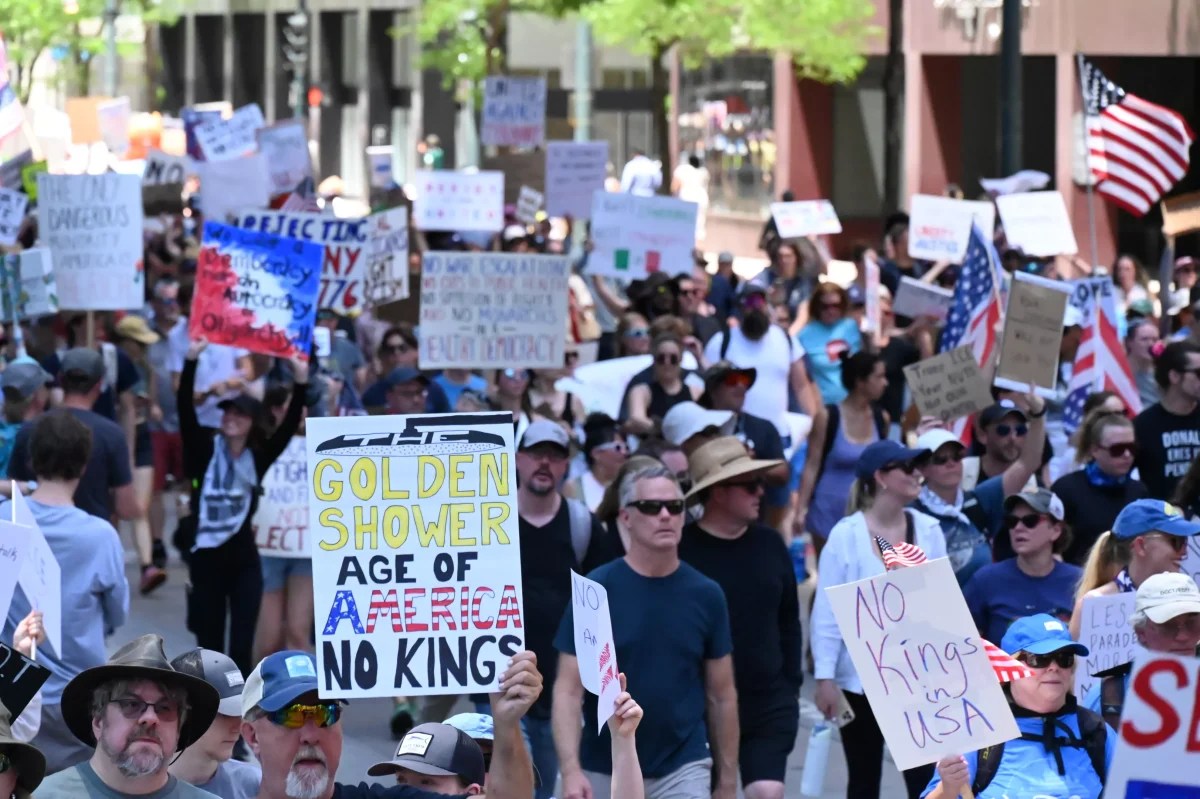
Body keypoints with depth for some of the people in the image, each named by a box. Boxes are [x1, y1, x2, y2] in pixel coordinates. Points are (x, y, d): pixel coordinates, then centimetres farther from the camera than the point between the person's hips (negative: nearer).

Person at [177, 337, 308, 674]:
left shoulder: (258, 458, 2)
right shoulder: (205, 450, -3)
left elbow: (289, 426, -6)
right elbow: (185, 409, -14)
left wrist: (300, 383, -18)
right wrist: (192, 360, -23)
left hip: (244, 560, 1)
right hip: (206, 558, -1)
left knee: (242, 646, -3)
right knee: (210, 644, 6)